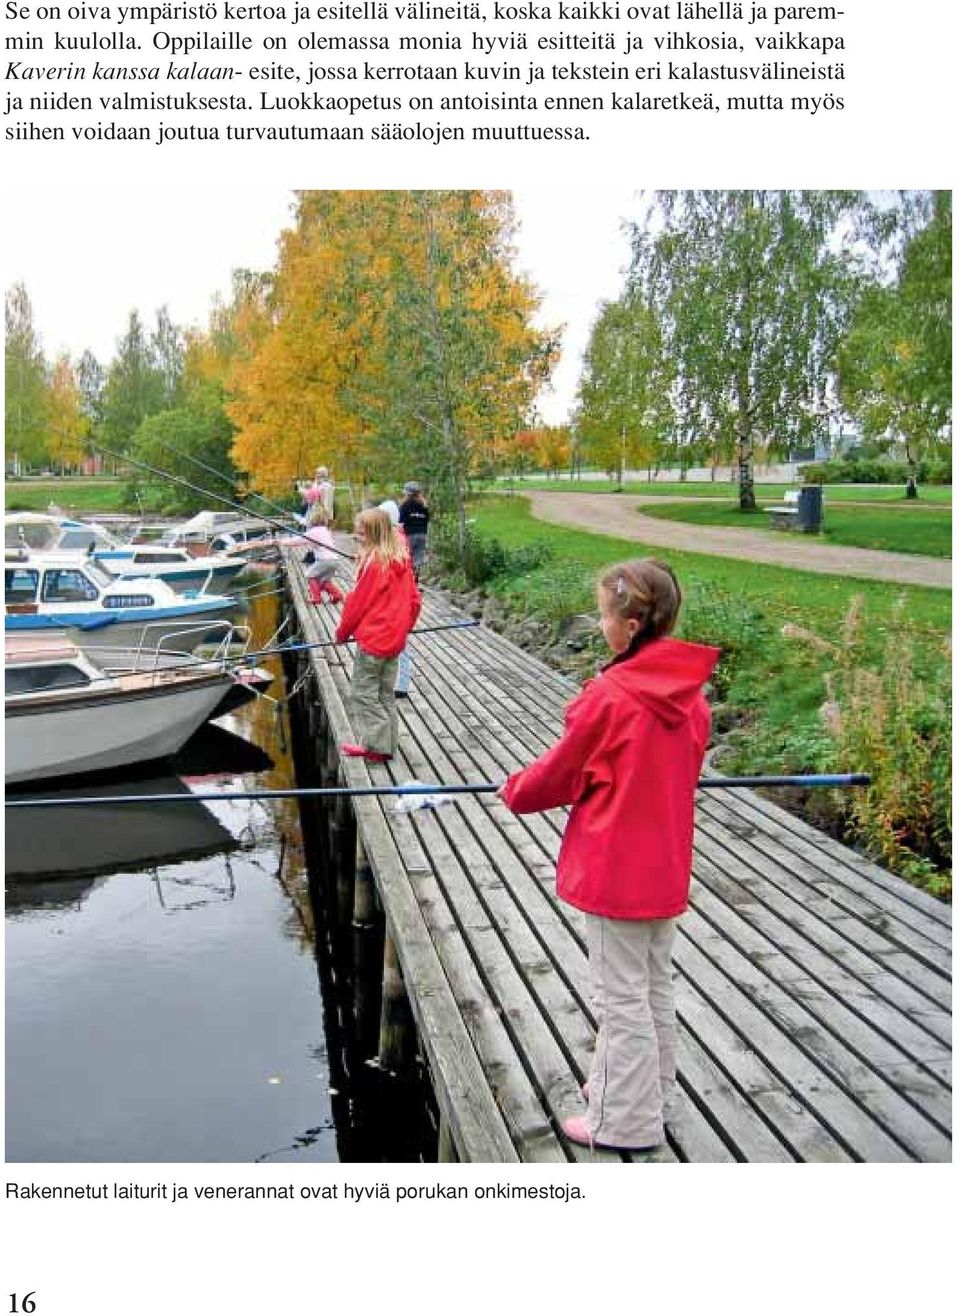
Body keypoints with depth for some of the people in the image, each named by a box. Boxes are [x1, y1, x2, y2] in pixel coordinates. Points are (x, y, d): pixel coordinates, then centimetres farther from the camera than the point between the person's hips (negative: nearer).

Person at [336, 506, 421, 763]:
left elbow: (357, 602, -11)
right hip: (395, 638, 8)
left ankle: (377, 744, 2)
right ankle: (385, 746, 21)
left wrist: (342, 633, 1)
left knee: (363, 692, 3)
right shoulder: (402, 560, 5)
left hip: (372, 638, -8)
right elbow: (414, 599, 10)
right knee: (385, 694, 15)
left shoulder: (373, 562, -17)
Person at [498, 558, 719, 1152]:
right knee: (655, 987, 22)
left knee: (622, 997, 7)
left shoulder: (608, 695, -21)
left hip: (615, 872, -7)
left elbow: (558, 774, -9)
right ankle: (654, 1095, 38)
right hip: (667, 869, 7)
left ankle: (626, 1121, 21)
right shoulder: (692, 694, -1)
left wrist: (515, 791, 10)